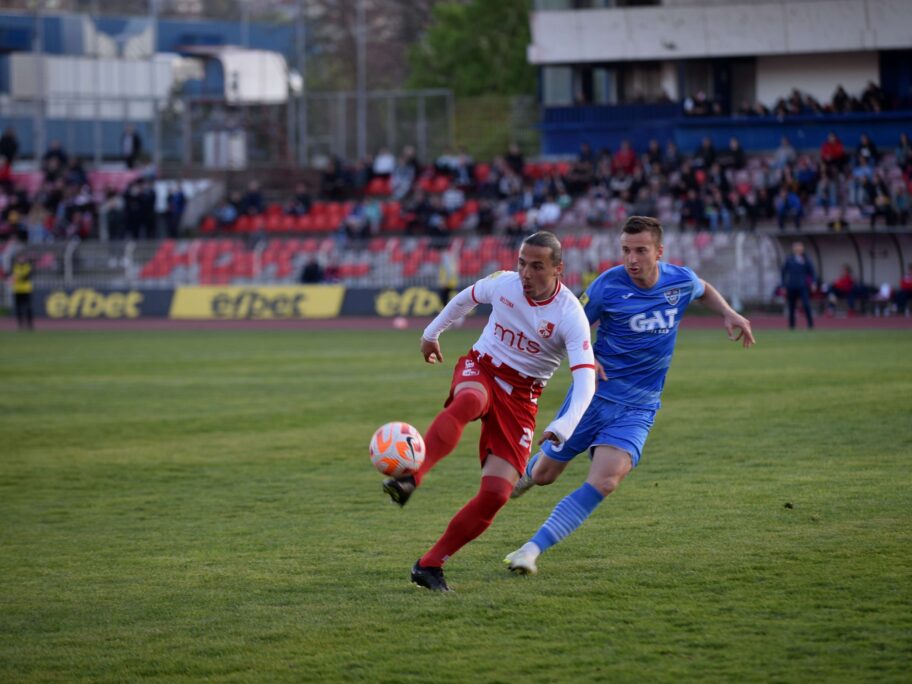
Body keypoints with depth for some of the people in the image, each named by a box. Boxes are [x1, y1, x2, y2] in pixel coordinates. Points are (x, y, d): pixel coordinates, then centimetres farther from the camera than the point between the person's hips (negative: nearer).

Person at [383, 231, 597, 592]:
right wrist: (432, 333, 28)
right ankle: (408, 479, -57)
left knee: (496, 494, -14)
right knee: (468, 401, -40)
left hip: (520, 396, 0)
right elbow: (466, 297, 16)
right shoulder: (503, 283, -8)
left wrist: (562, 428, -42)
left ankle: (430, 565, -1)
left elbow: (585, 380, -27)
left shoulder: (570, 315, -18)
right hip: (479, 370, 0)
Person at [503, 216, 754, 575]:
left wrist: (729, 314, 6)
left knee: (604, 483, -23)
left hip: (637, 408, 1)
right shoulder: (608, 285, -13)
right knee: (544, 474, 10)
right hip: (594, 394, -1)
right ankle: (524, 473, 51)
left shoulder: (681, 281, -5)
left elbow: (704, 290, 22)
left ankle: (532, 549, -19)